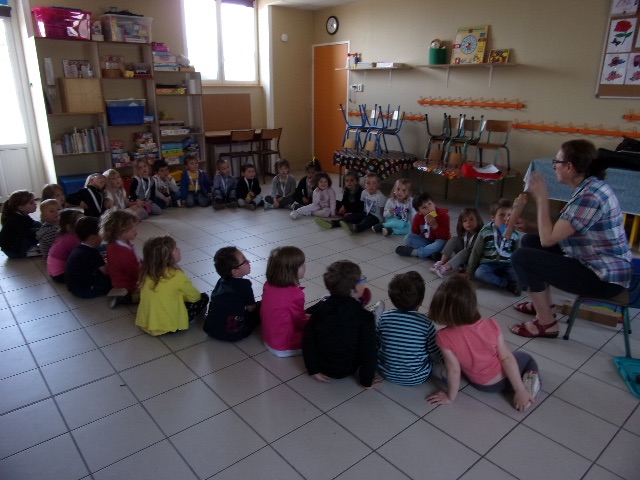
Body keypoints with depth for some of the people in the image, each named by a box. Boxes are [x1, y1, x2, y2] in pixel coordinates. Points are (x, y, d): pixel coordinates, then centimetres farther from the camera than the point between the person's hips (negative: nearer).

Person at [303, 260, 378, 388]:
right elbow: (368, 351, -22)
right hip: (346, 371, -3)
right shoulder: (365, 317, -26)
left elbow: (308, 340, -10)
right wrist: (367, 381, -8)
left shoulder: (320, 307, -14)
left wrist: (313, 370, 0)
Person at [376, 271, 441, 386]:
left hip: (387, 374, 3)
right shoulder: (426, 323, -22)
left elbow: (376, 345, -1)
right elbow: (437, 357, -12)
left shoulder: (384, 318, -15)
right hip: (418, 378, -2)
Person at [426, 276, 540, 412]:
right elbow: (507, 358, -20)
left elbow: (454, 371, -22)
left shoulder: (444, 337, -31)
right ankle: (530, 377, 5)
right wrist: (520, 390, -11)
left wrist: (450, 397, -7)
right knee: (526, 357, 30)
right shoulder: (490, 326, -26)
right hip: (503, 380, -3)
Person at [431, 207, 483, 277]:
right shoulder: (463, 233, 2)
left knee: (466, 252, -35)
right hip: (460, 257, 6)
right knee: (454, 239, -13)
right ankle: (442, 262, -25)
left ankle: (445, 268, -44)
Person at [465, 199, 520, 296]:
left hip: (507, 265, 1)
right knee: (479, 273, -33)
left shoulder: (514, 234, 2)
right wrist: (470, 271, 7)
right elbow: (476, 252, 3)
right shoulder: (485, 232, -3)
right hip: (488, 264, -1)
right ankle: (510, 285, -32)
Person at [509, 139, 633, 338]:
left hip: (604, 278, -10)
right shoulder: (590, 187, 5)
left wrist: (541, 197, -17)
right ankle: (543, 304, 24)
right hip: (600, 266, 10)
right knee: (530, 241, 15)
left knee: (522, 257, -15)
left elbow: (548, 239, -25)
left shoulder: (590, 196, -25)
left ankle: (546, 323, -3)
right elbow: (557, 231, 10)